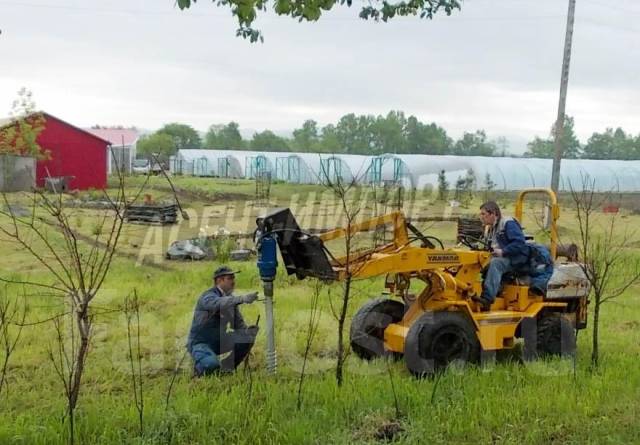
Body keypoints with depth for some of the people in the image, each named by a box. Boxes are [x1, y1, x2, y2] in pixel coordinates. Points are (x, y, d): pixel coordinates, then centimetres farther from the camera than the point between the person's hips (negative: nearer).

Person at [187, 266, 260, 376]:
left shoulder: (230, 298, 3)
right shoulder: (208, 296, -19)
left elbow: (239, 324, 3)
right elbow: (219, 304, -43)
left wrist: (249, 331, -19)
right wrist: (242, 299, -55)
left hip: (219, 342, 7)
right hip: (200, 343, -7)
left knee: (248, 337, -10)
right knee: (212, 364, -35)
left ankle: (227, 368, 6)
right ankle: (200, 367, 2)